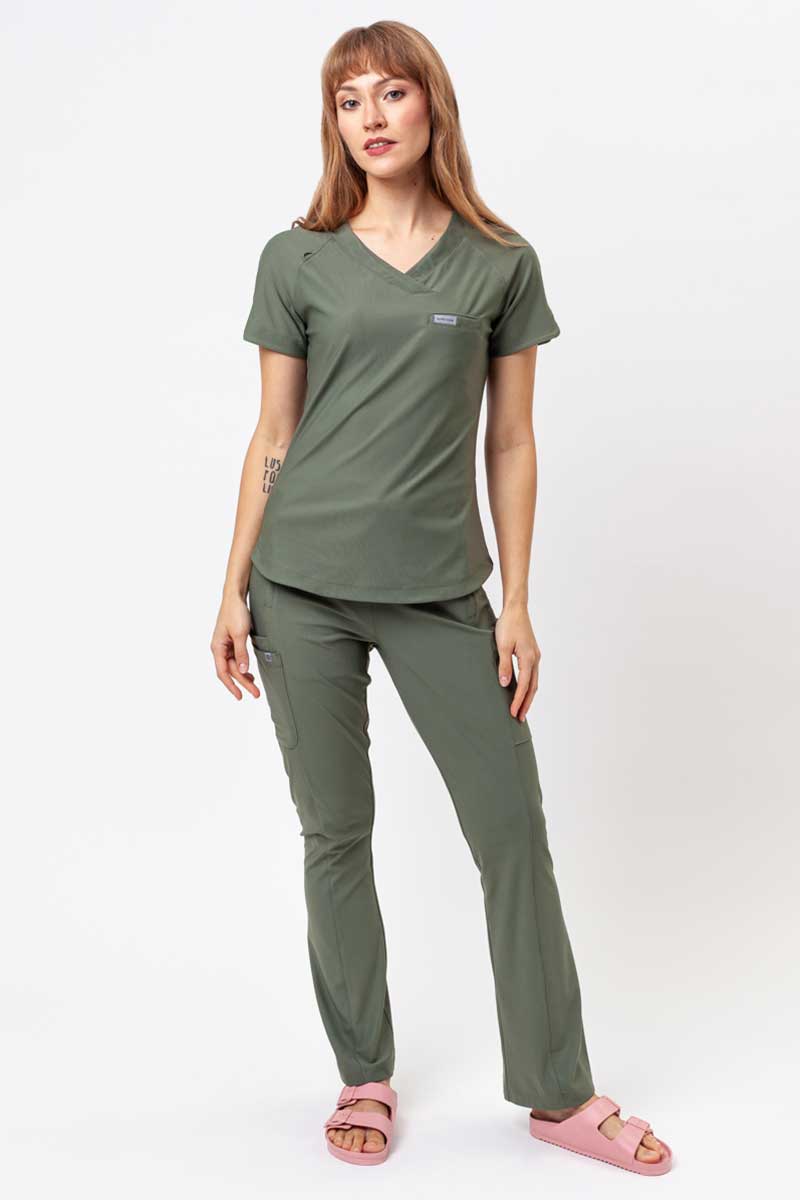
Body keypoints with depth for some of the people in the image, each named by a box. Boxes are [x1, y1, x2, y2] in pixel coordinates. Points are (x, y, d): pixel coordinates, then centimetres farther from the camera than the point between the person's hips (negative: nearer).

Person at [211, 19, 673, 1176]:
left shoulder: (501, 264, 5)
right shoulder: (297, 260, 5)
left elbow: (510, 444, 5)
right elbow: (273, 438, 7)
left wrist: (517, 603, 0)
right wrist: (234, 590, 3)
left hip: (440, 590, 0)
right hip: (305, 588, 0)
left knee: (513, 830, 1)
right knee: (336, 834, 8)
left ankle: (557, 1092, 18)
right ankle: (364, 1078, 25)